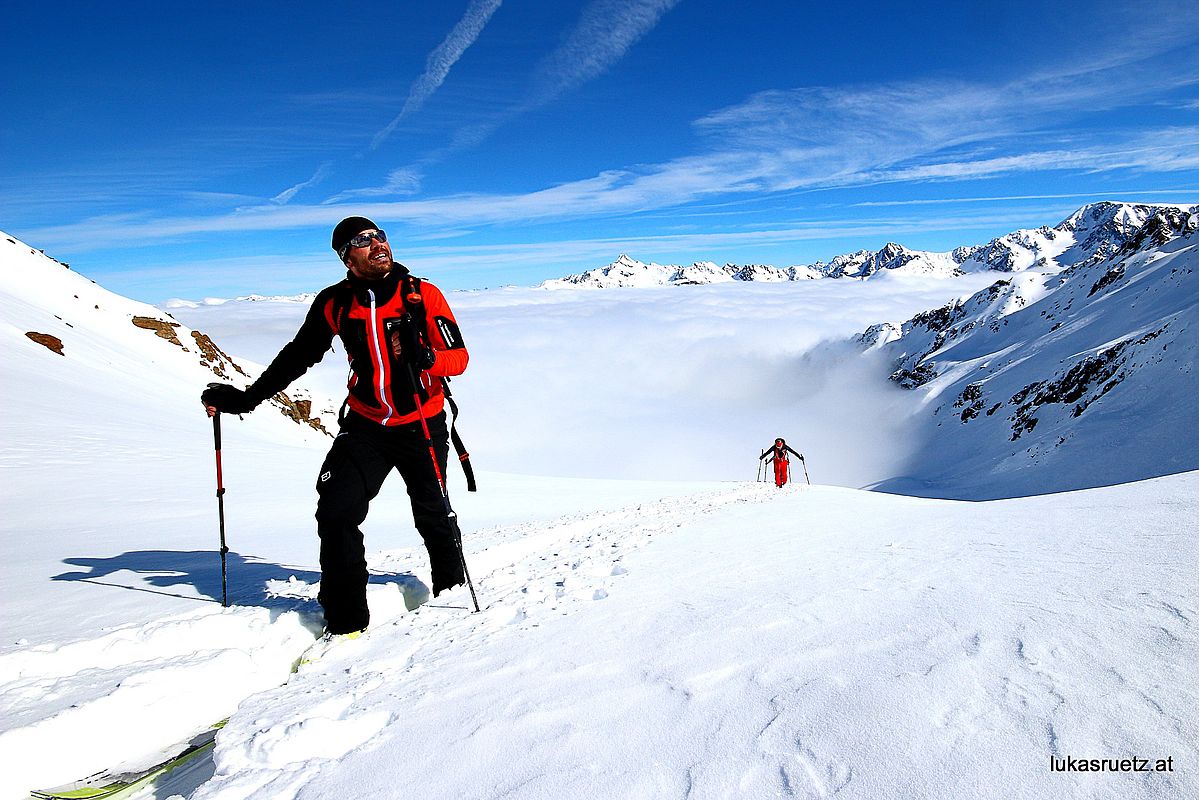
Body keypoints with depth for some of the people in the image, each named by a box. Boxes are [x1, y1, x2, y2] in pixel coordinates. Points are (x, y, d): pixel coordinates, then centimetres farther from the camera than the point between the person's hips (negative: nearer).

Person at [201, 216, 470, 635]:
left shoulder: (423, 295, -10)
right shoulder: (334, 303, -2)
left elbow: (459, 357, -11)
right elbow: (298, 355, 9)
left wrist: (424, 356, -33)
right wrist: (246, 398, 7)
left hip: (422, 426, -2)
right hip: (365, 424, 2)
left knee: (433, 514, 11)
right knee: (335, 513, -11)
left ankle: (451, 589, 40)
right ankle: (345, 620, 3)